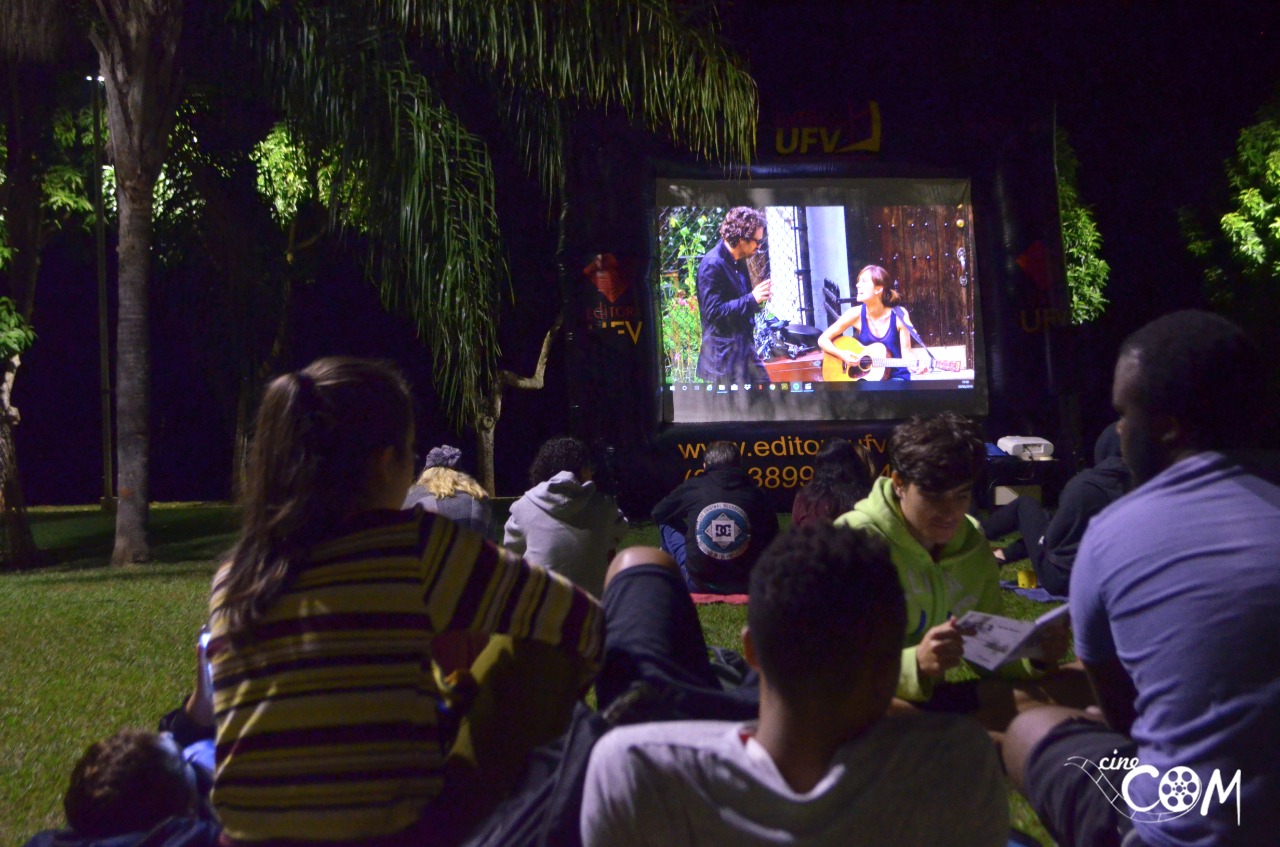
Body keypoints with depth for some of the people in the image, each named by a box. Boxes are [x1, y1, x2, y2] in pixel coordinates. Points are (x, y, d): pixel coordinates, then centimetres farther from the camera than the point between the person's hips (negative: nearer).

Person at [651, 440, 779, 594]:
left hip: (699, 583, -1)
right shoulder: (755, 493, 2)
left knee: (667, 522, 20)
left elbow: (657, 514, 18)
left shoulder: (693, 487, 0)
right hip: (744, 584, 1)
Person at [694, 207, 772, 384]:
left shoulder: (739, 260, 9)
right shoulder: (712, 265, -19)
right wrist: (752, 299, -24)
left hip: (745, 347, 9)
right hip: (724, 354, -9)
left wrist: (758, 296, -2)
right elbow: (714, 311, -23)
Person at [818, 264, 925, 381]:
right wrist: (842, 354, -19)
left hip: (896, 377, -1)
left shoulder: (899, 315, -10)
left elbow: (906, 353, -7)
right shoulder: (856, 314, -8)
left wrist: (916, 365, -28)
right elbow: (823, 340, -2)